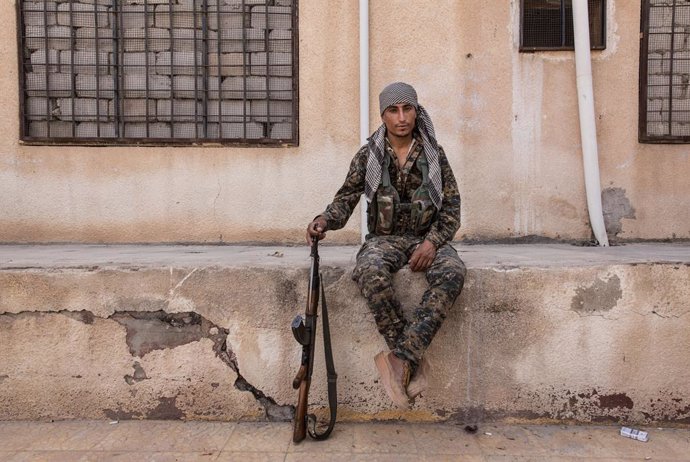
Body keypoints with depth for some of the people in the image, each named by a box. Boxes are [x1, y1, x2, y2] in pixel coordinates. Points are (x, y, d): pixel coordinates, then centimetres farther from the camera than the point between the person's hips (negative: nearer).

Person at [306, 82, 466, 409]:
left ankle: (401, 357, -36)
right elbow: (347, 197, 5)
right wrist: (325, 220, -17)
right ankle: (414, 361, -26)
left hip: (427, 238, 1)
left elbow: (452, 205, 3)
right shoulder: (368, 155, 6)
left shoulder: (434, 154, 6)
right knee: (370, 271, -37)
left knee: (452, 272, -34)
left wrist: (433, 241, -14)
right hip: (385, 237, 0)